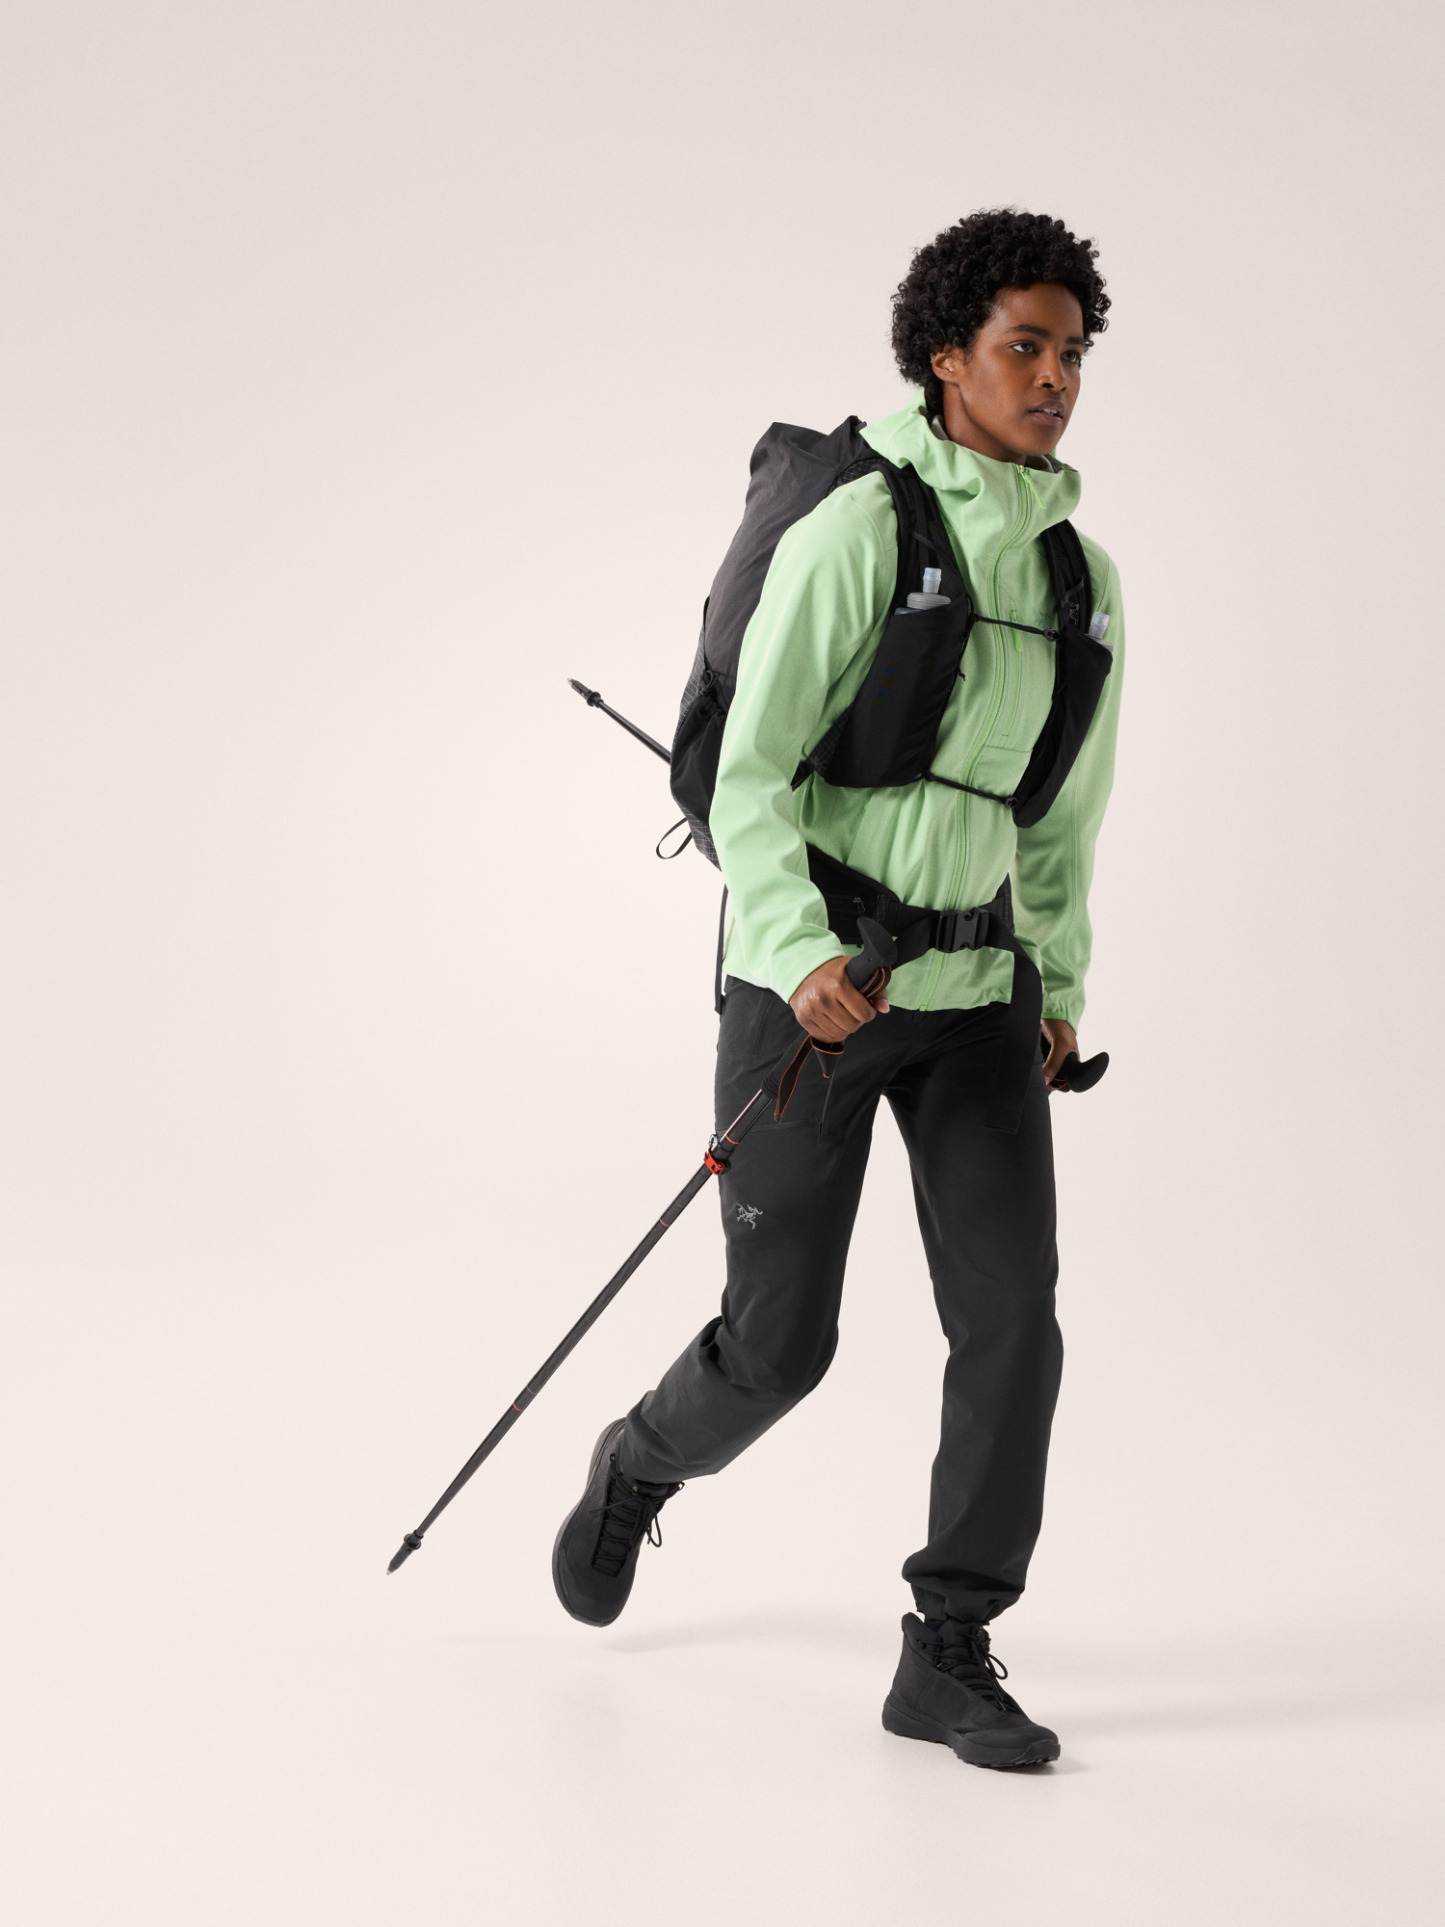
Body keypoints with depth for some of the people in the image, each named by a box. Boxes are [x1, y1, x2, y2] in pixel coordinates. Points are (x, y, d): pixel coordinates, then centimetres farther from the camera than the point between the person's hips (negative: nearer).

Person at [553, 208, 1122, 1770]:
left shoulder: (1079, 575, 7)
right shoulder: (852, 535, -12)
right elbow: (749, 777, -15)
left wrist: (1059, 987, 12)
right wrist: (803, 960, -27)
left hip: (972, 998, 5)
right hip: (808, 988, -5)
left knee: (1013, 1317, -8)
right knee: (779, 1343, 2)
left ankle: (949, 1656, 4)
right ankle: (641, 1465, 36)